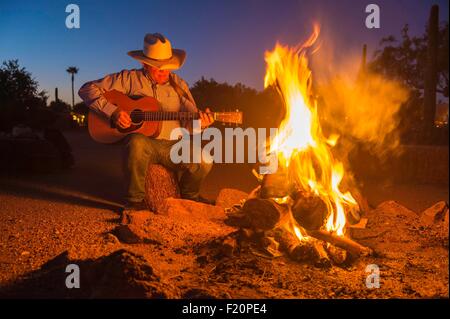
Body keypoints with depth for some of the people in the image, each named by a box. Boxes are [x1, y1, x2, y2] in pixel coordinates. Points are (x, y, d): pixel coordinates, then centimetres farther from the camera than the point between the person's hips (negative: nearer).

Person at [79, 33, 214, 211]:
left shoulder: (178, 85, 11)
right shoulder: (129, 79, 2)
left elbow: (189, 123, 9)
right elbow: (87, 90, -1)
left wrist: (200, 124, -16)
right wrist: (113, 111, -15)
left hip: (173, 146, 3)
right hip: (144, 142, -3)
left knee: (204, 161, -24)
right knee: (137, 143, -40)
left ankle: (189, 195, 12)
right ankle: (135, 200, -17)